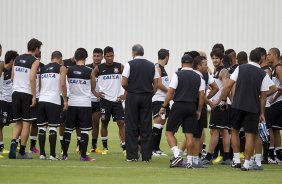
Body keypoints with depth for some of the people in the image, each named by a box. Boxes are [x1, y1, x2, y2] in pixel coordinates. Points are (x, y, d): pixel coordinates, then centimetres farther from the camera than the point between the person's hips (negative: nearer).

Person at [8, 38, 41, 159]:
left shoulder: (17, 59, 12)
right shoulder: (35, 61, -6)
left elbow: (12, 77, 13)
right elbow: (32, 78, -15)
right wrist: (34, 97, -14)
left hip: (16, 92, 5)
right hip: (27, 93, -5)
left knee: (18, 122, 13)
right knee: (26, 123, 2)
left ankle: (13, 142, -12)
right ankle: (22, 152, 3)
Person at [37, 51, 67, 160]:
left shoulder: (43, 69, 17)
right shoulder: (61, 68, 3)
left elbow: (39, 85, 16)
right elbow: (62, 84, -7)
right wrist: (65, 100, -3)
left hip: (42, 100, 4)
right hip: (53, 101, -4)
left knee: (42, 128, 7)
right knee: (53, 128, -3)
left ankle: (42, 153, 7)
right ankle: (52, 154, -5)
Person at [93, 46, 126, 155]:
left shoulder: (120, 67, 3)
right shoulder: (99, 68, 0)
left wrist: (125, 94, 1)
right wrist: (95, 93, -1)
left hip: (117, 99, 1)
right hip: (105, 100, -1)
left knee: (121, 122, -7)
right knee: (104, 123, 6)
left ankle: (124, 147, -8)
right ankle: (105, 147, 17)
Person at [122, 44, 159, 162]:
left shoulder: (130, 64, -6)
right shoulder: (151, 66, 6)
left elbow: (124, 83, -11)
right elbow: (156, 84, 4)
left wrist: (129, 90, 8)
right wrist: (150, 94, 13)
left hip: (132, 96, -3)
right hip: (147, 97, 3)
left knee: (131, 127, 3)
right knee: (146, 127, 5)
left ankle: (132, 155, 1)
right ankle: (146, 156, 5)